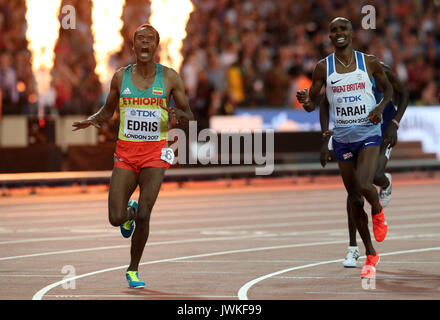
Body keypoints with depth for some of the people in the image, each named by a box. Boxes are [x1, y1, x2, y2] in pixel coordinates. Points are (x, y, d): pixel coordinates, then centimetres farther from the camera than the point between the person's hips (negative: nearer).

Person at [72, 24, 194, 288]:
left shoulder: (169, 77, 1)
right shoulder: (121, 77, 6)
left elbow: (189, 116, 6)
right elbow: (108, 110, 19)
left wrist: (176, 115, -17)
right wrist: (93, 120, -3)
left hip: (155, 153, -2)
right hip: (126, 152, 2)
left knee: (143, 216, -13)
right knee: (116, 218, -7)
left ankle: (133, 270, 8)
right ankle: (130, 211, 32)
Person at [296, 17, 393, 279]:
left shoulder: (369, 62, -3)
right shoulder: (323, 68, 0)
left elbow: (387, 88, 11)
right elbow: (313, 103, 4)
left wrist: (381, 107, -9)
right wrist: (306, 102, -20)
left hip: (369, 133, -2)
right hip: (342, 137, 2)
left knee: (364, 185, -25)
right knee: (354, 196, 7)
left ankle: (378, 211, 12)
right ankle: (371, 255, 20)